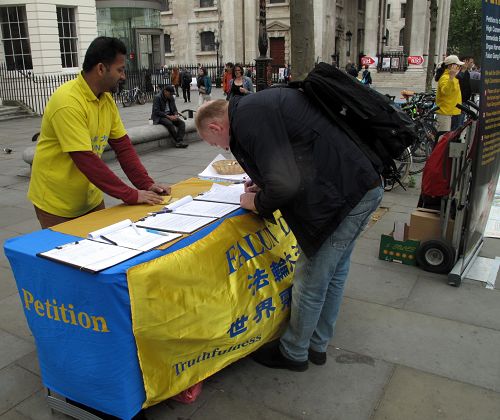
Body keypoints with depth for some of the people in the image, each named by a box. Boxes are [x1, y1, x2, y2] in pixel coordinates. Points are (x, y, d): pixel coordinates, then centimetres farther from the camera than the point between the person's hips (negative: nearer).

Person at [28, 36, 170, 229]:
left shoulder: (107, 99, 0)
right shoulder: (68, 101, -25)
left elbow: (123, 146, 0)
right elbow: (86, 160, -30)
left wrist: (147, 184, -11)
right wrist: (132, 195, -28)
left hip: (91, 199, 7)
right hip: (57, 204, -7)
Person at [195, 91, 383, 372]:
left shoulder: (247, 117, -17)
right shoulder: (260, 104, 14)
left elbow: (285, 184, -25)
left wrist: (258, 203, -4)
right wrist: (264, 184, 15)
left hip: (345, 197, -10)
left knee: (310, 282, 7)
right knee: (334, 274, 21)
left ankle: (293, 353, 28)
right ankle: (318, 345, 38)